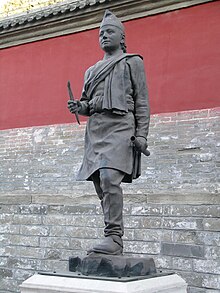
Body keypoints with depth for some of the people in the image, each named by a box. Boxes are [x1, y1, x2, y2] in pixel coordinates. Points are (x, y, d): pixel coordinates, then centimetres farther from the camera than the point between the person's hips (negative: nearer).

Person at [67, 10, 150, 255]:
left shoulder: (132, 62, 12)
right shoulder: (92, 70, 26)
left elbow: (142, 101, 3)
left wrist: (142, 134, -8)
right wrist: (79, 107, 3)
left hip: (120, 126, -6)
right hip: (95, 129, 6)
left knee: (109, 178, -24)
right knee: (101, 185, 2)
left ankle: (114, 238, -23)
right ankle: (112, 241, 10)